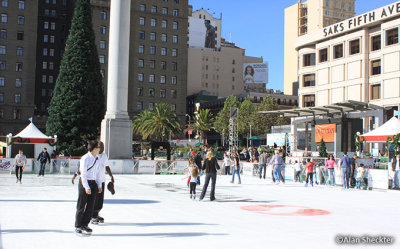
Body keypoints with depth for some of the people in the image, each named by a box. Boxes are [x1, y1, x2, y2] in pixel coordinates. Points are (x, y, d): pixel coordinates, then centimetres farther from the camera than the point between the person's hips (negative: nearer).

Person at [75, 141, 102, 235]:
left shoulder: (97, 158, 9)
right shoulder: (85, 158, -14)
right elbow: (83, 174, -16)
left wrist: (99, 185, 12)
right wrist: (86, 187, -18)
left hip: (93, 183, 7)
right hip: (84, 182, -7)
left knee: (91, 206, 9)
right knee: (81, 206, 2)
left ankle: (85, 225, 20)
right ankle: (78, 226, 13)